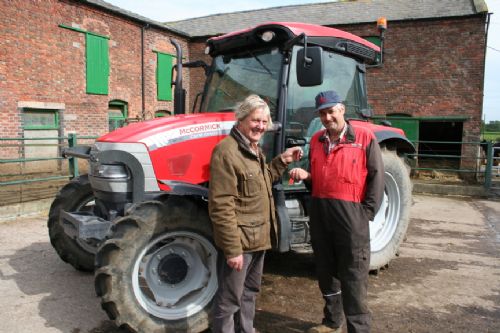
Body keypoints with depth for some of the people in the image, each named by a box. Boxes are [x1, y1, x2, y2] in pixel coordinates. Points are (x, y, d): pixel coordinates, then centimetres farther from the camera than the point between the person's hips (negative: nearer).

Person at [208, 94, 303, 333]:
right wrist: (232, 248, -24)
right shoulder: (226, 152, -20)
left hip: (258, 238, 10)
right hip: (239, 241, -9)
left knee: (249, 293, 24)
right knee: (229, 299, 5)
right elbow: (221, 206, -23)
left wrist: (282, 161, 11)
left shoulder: (253, 150, 11)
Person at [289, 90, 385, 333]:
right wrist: (305, 176, 0)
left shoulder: (364, 138, -2)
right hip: (319, 212, 6)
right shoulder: (316, 140, 13)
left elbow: (376, 176, -4)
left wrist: (367, 212, -11)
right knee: (326, 271, 15)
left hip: (350, 213, -5)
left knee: (353, 276, -1)